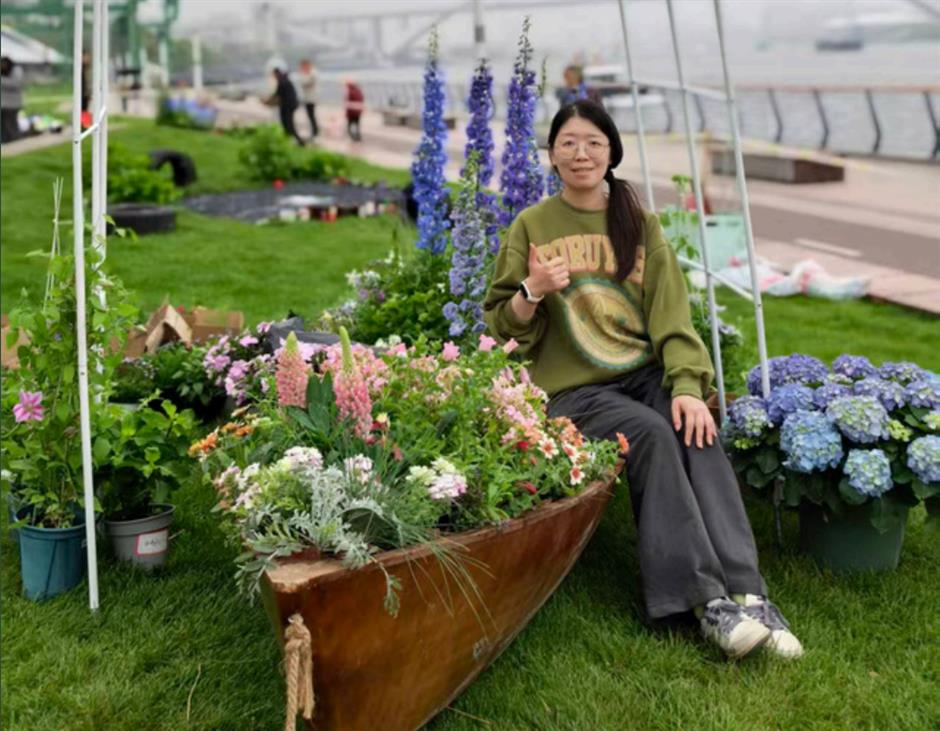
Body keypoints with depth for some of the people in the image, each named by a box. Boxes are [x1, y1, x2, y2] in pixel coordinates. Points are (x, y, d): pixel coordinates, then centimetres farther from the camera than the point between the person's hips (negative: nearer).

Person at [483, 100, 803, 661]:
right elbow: (502, 329, 6)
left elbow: (673, 318, 6)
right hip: (572, 389, -3)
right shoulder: (532, 227, 7)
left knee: (697, 434, -29)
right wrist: (533, 292, -16)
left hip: (649, 373, 3)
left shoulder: (641, 225, 15)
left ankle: (747, 592, -34)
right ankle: (707, 600, -33)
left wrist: (687, 386, -11)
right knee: (651, 432, -32)